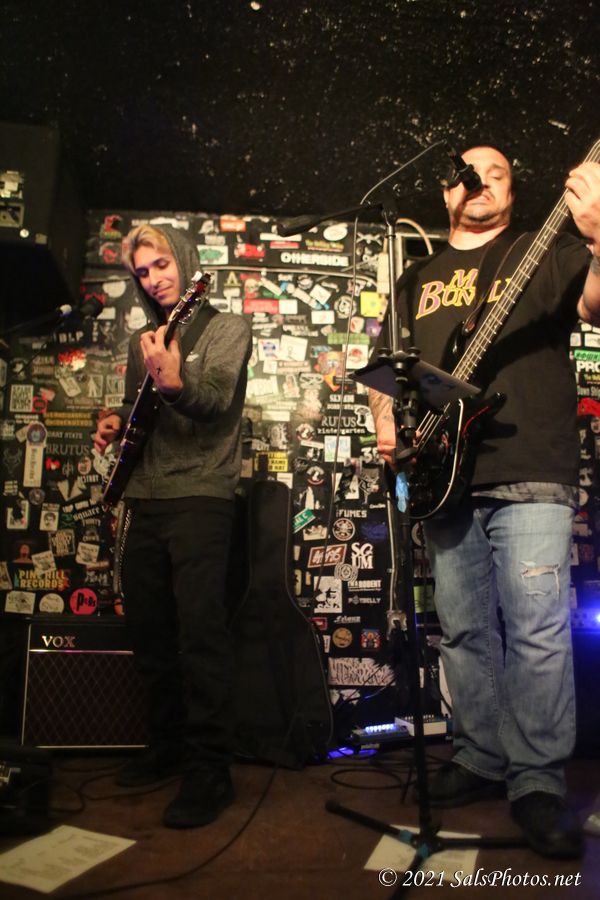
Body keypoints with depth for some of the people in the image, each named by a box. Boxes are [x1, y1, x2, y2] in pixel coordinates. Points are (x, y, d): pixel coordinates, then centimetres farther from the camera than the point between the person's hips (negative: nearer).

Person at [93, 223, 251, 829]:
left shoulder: (226, 328, -1)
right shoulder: (142, 340, 19)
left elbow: (215, 403, -17)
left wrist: (174, 382, -37)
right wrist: (116, 422, 6)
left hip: (199, 497, -7)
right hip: (144, 500, 7)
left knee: (200, 633, -10)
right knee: (148, 631, 13)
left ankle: (209, 771, 1)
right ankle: (167, 745, 30)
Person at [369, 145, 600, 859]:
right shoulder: (418, 279, 22)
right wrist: (386, 422, 4)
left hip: (529, 478, -4)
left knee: (537, 634, -7)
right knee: (464, 633, 10)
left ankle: (538, 785, 9)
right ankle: (482, 759, 26)